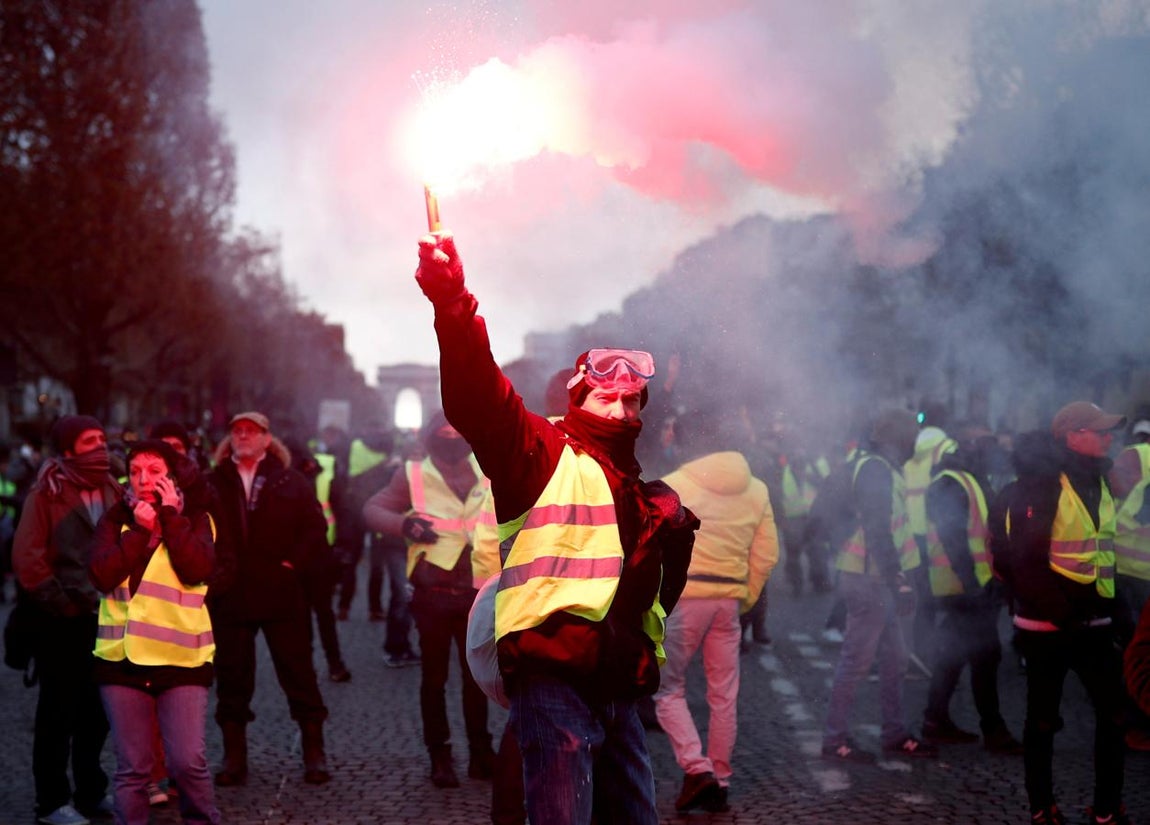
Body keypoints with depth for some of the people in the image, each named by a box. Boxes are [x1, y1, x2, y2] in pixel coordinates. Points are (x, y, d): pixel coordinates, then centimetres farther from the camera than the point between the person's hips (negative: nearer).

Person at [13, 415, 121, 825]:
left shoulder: (113, 493, 11)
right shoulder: (47, 494, -6)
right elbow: (26, 557, -11)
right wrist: (59, 602, -13)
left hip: (107, 618, 5)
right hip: (64, 622, -5)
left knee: (97, 711, 11)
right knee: (59, 712, 2)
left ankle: (91, 792, 23)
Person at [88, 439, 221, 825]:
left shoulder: (194, 516, 4)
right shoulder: (116, 518, 7)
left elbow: (197, 569, -14)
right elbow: (102, 575, -8)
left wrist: (171, 515, -10)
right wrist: (141, 528, -10)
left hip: (181, 659, -2)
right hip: (122, 657, 2)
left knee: (188, 761, -8)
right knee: (132, 768, 5)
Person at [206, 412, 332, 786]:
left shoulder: (292, 482, 5)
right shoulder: (213, 484, 8)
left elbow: (315, 528, 1)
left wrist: (293, 565, -8)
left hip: (281, 593, -1)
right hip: (229, 596, 1)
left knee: (299, 674, 3)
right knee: (232, 678, 5)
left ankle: (314, 754, 10)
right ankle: (234, 757, 12)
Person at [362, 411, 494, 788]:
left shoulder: (486, 475, 2)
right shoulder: (414, 476, -4)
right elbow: (372, 510, -3)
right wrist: (403, 523, -21)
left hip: (475, 591, 2)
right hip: (432, 595, -2)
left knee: (476, 673, 9)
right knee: (434, 676, 6)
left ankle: (480, 752, 18)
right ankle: (439, 757, 14)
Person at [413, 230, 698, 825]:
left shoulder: (637, 492, 25)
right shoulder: (543, 455, 3)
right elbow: (480, 401, -16)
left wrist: (673, 536, 15)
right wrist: (452, 303, -29)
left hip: (618, 686, 8)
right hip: (554, 680, -8)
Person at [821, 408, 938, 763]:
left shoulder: (879, 467, 15)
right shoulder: (877, 470, -16)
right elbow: (878, 533, -23)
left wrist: (897, 580, 16)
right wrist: (899, 583, -25)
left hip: (878, 578, 10)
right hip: (868, 578, -10)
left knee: (894, 659, 15)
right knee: (856, 661, -4)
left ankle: (895, 734, 23)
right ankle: (835, 739, 3)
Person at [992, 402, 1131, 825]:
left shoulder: (1099, 482, 10)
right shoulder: (1040, 485, -14)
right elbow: (1026, 561, -18)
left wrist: (1114, 610, 12)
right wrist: (1060, 614, -17)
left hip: (1094, 623, 7)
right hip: (1048, 626, -7)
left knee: (1114, 713, 4)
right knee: (1043, 719, 6)